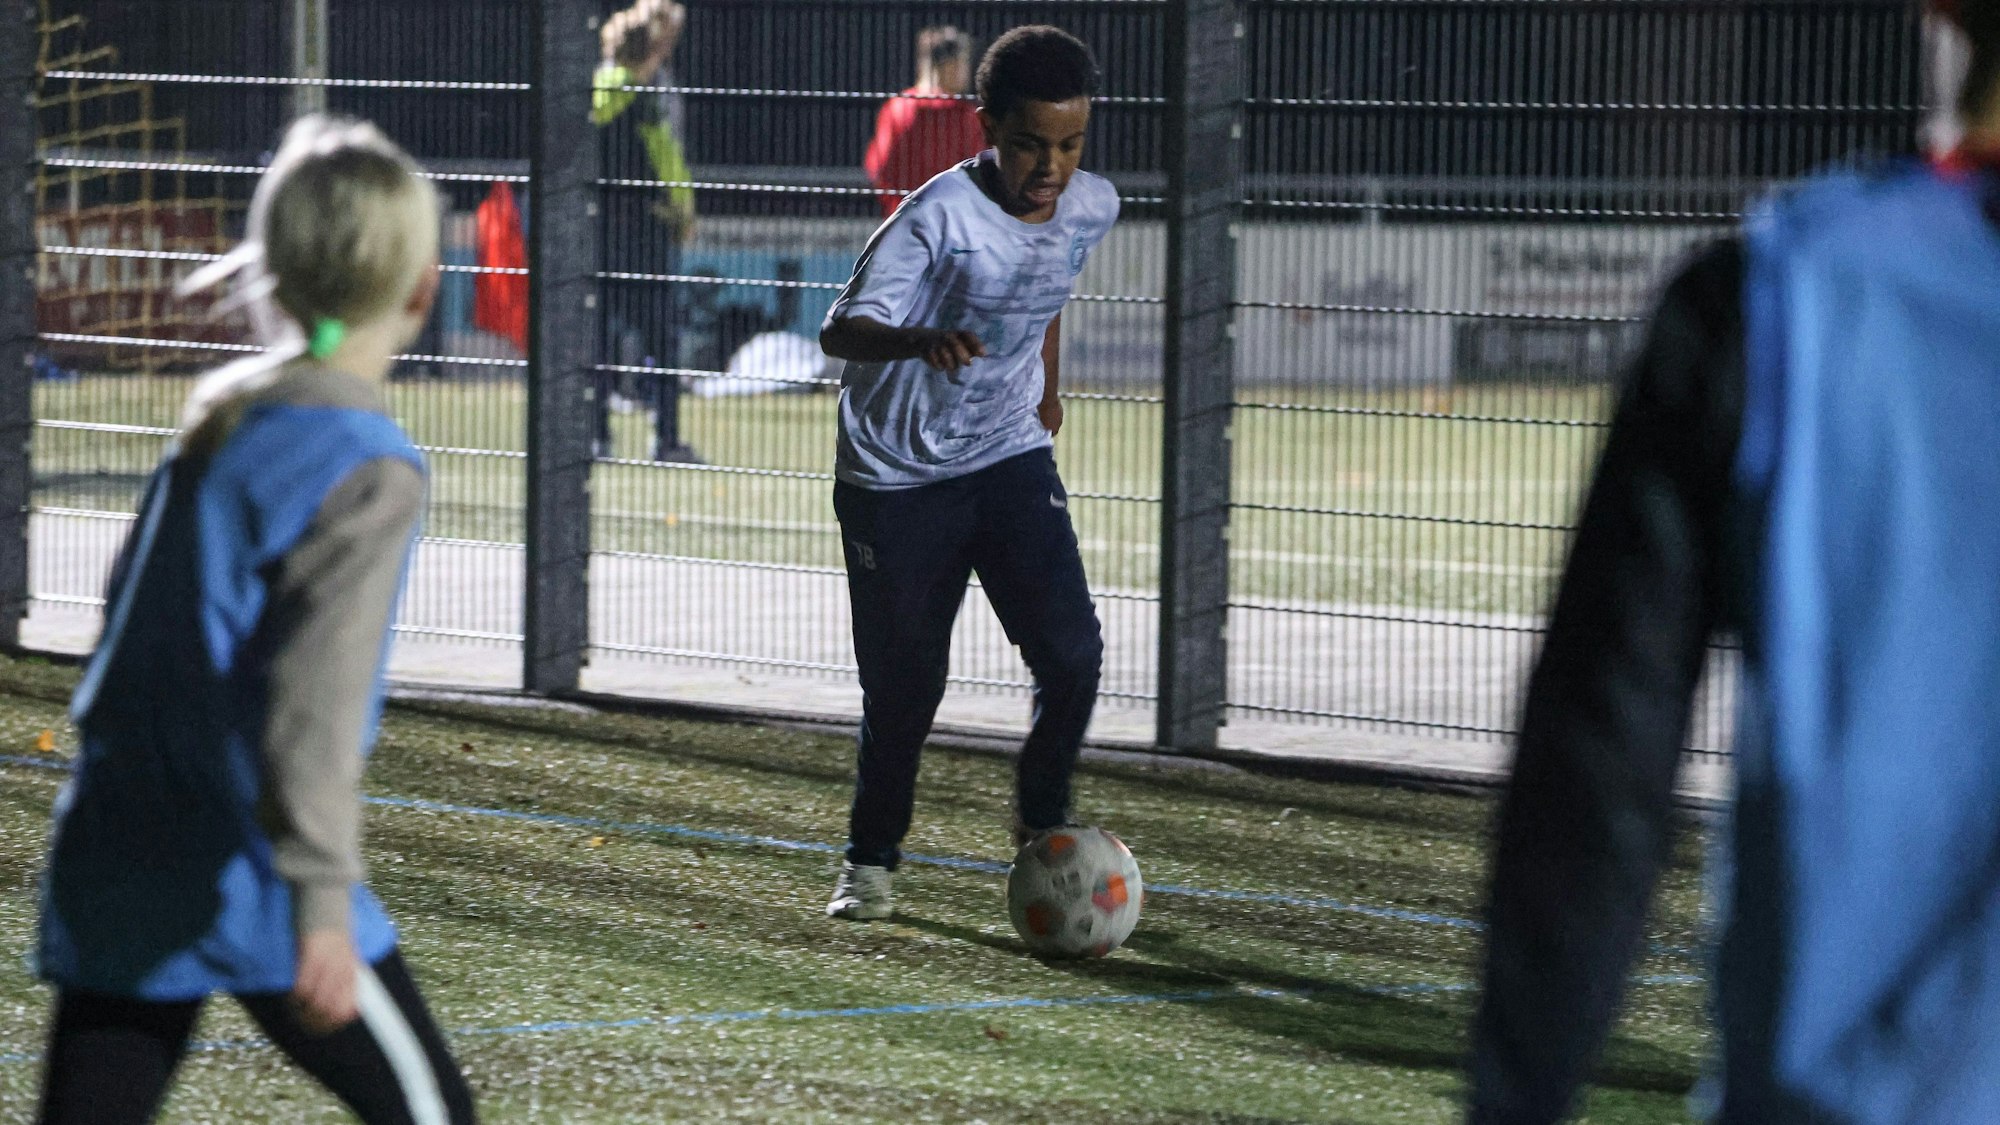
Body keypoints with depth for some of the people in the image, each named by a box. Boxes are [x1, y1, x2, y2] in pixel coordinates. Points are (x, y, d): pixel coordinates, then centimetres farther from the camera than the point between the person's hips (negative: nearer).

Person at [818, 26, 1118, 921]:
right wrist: (922, 341, -49)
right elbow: (841, 330, -30)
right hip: (896, 476, -4)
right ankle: (871, 863, 24)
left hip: (1012, 455, 4)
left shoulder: (1092, 208, -5)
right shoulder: (939, 217, -23)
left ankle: (1042, 827, 14)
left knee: (1071, 653, -11)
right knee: (903, 685, 2)